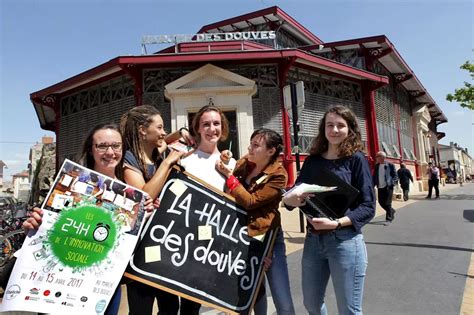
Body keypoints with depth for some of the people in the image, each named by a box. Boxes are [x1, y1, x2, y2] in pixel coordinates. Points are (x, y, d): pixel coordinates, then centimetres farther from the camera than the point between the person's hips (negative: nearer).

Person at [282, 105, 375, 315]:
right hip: (313, 239, 4)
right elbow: (293, 196, 8)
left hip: (345, 241, -4)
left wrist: (336, 223, -22)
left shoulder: (356, 159, -4)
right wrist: (290, 199, -16)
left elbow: (368, 207, -8)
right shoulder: (312, 160, 6)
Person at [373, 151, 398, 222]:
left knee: (387, 203, -4)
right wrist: (373, 184, 0)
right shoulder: (377, 166, 9)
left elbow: (395, 176, -4)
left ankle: (389, 218, 9)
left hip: (388, 187, -5)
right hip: (380, 187, 5)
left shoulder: (390, 165, -5)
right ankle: (391, 211, 36)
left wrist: (392, 183, -17)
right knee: (381, 202, 10)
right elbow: (374, 176, 12)